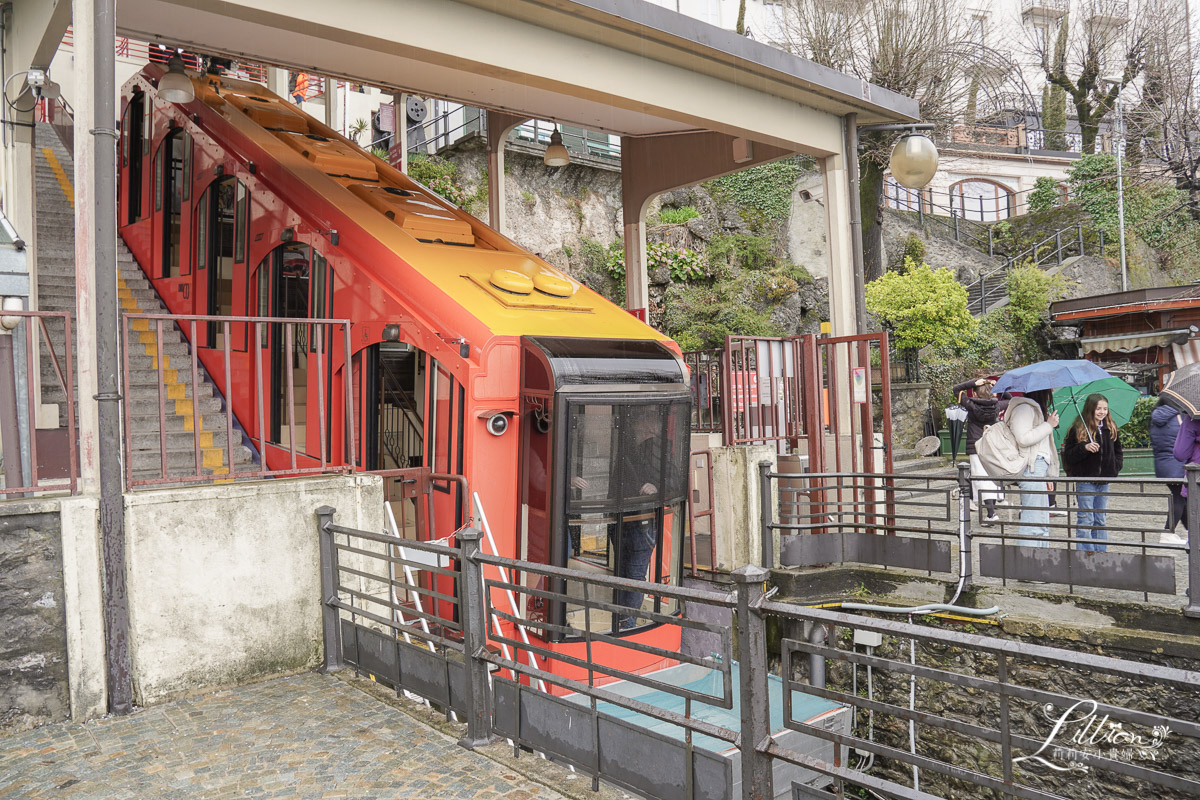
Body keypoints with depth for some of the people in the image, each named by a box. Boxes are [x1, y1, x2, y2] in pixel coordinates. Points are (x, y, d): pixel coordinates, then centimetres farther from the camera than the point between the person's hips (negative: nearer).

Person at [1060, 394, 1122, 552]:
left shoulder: (1111, 429, 9)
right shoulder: (1078, 430, -6)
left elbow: (1118, 452, 20)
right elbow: (1068, 455, -9)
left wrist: (1115, 468, 4)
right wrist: (1084, 447, -24)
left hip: (1104, 481, 5)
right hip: (1085, 480, -5)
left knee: (1100, 520, 12)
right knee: (1085, 521, -3)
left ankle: (1101, 553, 18)